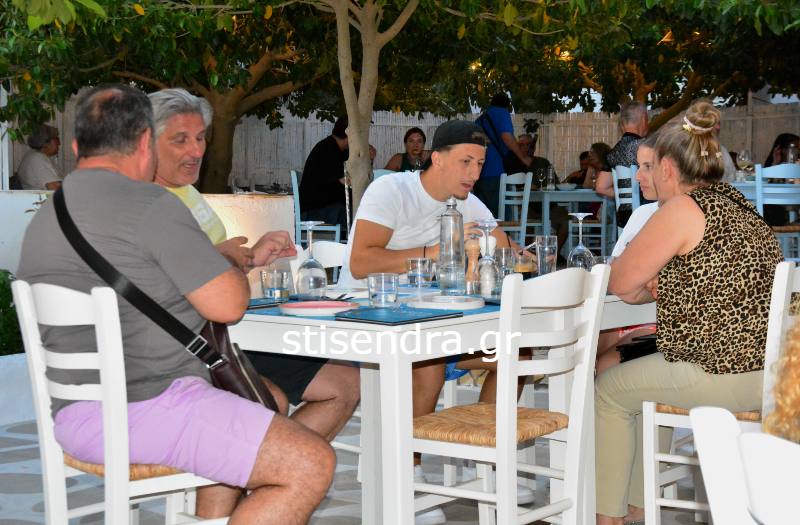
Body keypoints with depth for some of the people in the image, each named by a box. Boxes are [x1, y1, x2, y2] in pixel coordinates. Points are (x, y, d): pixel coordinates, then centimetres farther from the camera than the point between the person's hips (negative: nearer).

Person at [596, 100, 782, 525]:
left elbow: (620, 281, -10)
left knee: (608, 390, 12)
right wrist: (651, 286, 12)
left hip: (721, 373, -9)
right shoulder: (738, 204, 13)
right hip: (764, 367, 9)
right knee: (642, 381, 29)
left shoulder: (683, 209, -14)